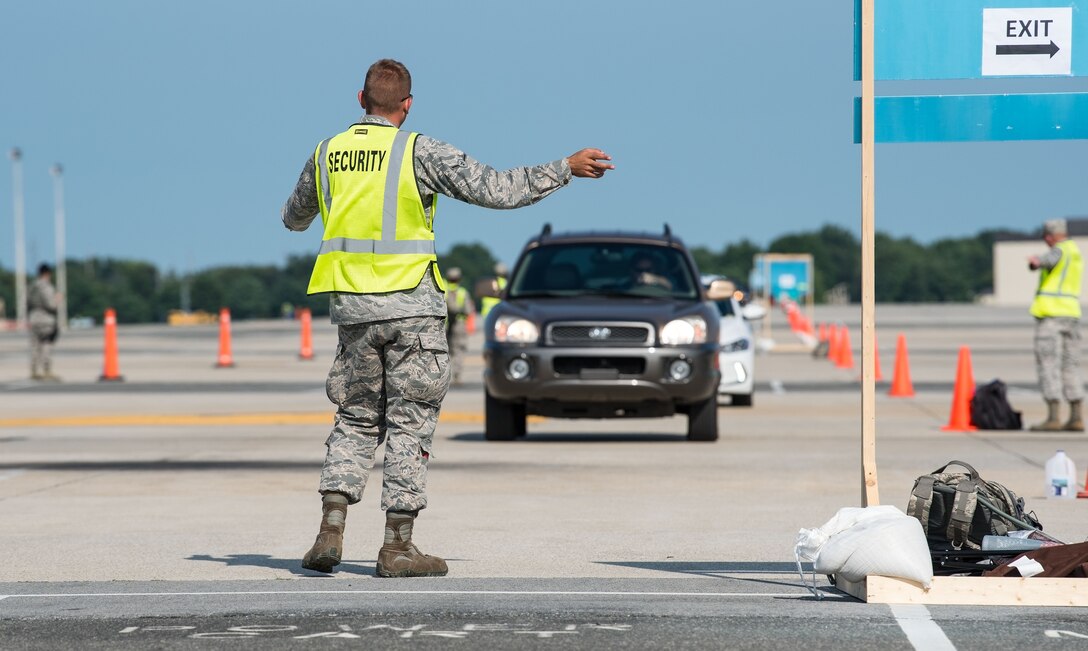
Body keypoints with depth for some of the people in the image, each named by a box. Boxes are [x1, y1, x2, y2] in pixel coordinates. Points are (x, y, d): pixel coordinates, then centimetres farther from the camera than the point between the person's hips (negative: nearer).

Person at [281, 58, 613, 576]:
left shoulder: (327, 154, 7)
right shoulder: (420, 152, -7)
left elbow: (293, 219, 23)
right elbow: (494, 189, -10)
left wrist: (298, 211, 49)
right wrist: (566, 169, -1)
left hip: (351, 307, 4)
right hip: (411, 306, -4)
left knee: (356, 420, 14)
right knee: (410, 423, 2)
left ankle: (331, 531, 1)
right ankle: (397, 545, 2)